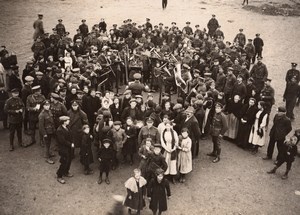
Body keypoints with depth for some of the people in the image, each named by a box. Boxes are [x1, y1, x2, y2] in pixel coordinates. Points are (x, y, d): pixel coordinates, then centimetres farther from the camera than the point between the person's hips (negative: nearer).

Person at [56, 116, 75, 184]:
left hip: (68, 148, 9)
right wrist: (70, 144, -18)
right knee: (64, 163, -2)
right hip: (63, 149, -9)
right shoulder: (59, 130, -24)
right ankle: (59, 177, 12)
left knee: (69, 160, 20)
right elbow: (62, 141, -26)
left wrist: (71, 144, 1)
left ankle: (66, 172, 40)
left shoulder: (66, 128, 3)